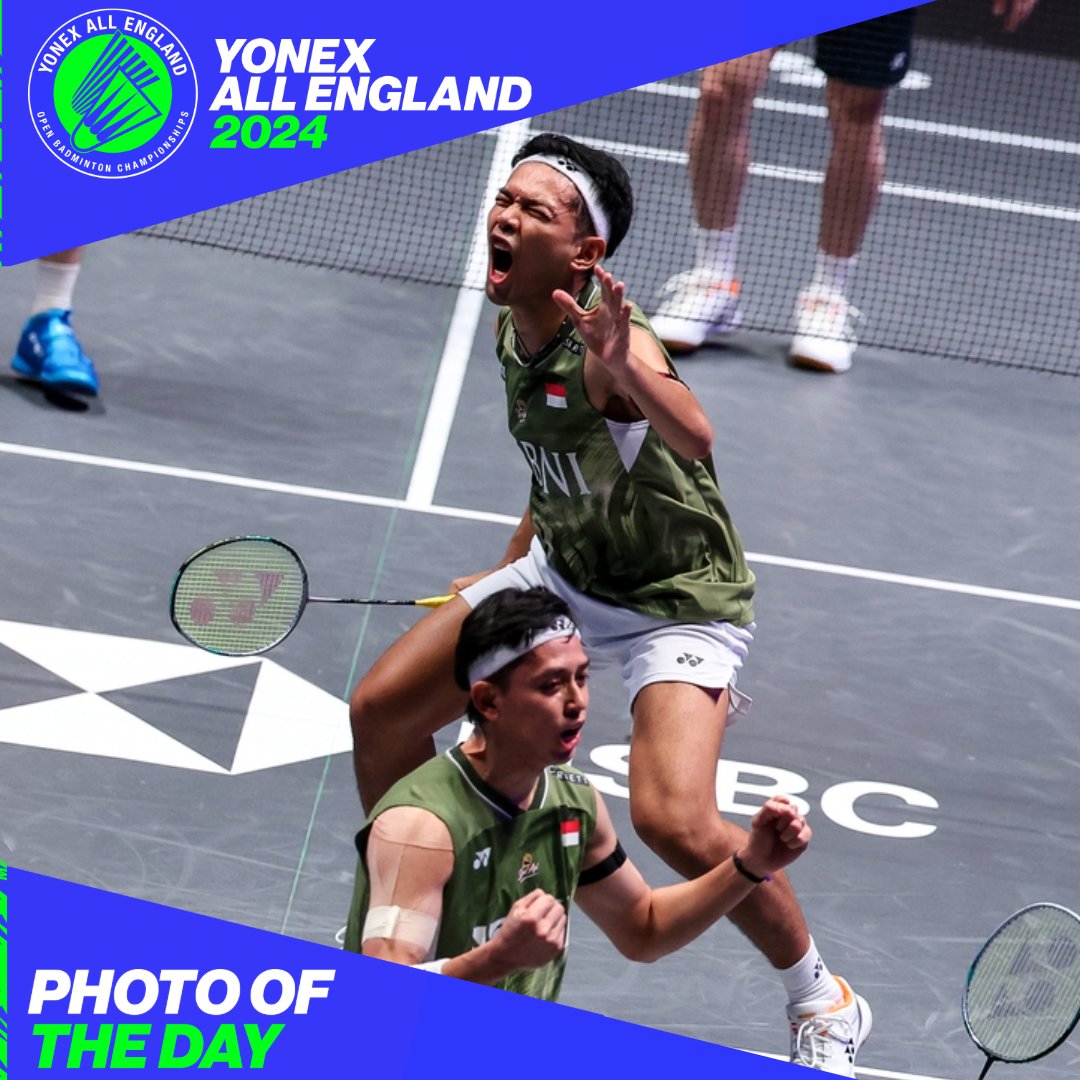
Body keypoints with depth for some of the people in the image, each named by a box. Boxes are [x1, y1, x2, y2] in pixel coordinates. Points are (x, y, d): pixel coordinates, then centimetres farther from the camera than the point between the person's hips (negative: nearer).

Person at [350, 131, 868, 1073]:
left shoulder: (609, 346, -31)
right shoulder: (512, 326, -6)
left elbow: (694, 440, -53)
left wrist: (628, 375, -71)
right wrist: (516, 562, 17)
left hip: (677, 600, -8)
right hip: (562, 570, 8)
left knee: (674, 823, -27)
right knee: (379, 712, 6)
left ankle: (824, 1004, -1)